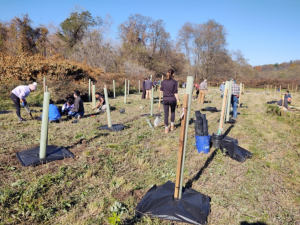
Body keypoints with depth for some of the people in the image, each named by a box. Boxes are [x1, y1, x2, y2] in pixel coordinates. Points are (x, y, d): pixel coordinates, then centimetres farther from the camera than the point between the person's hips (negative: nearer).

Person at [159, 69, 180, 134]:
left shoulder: (163, 82, -1)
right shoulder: (175, 82, -8)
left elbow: (161, 91, 1)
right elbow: (175, 93, -7)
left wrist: (160, 97, 14)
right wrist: (178, 100, 1)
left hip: (165, 99, 1)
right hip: (172, 99, -1)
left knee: (166, 114, 7)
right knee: (173, 112, 23)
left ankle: (166, 129, 8)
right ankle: (172, 126, 28)